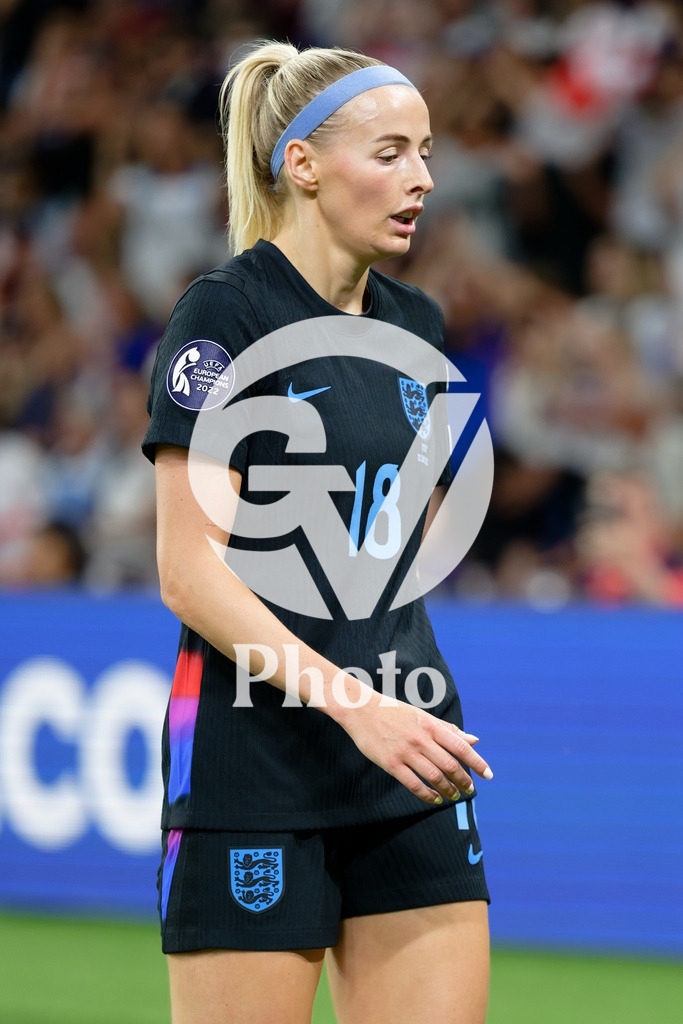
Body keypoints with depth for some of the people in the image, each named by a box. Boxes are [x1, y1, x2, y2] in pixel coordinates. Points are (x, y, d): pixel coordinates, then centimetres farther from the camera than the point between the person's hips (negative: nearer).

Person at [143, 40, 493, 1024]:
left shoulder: (416, 325, 12)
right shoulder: (224, 313, -9)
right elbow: (189, 571, -16)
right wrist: (355, 703, -24)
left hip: (407, 759, 7)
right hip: (252, 763, -7)